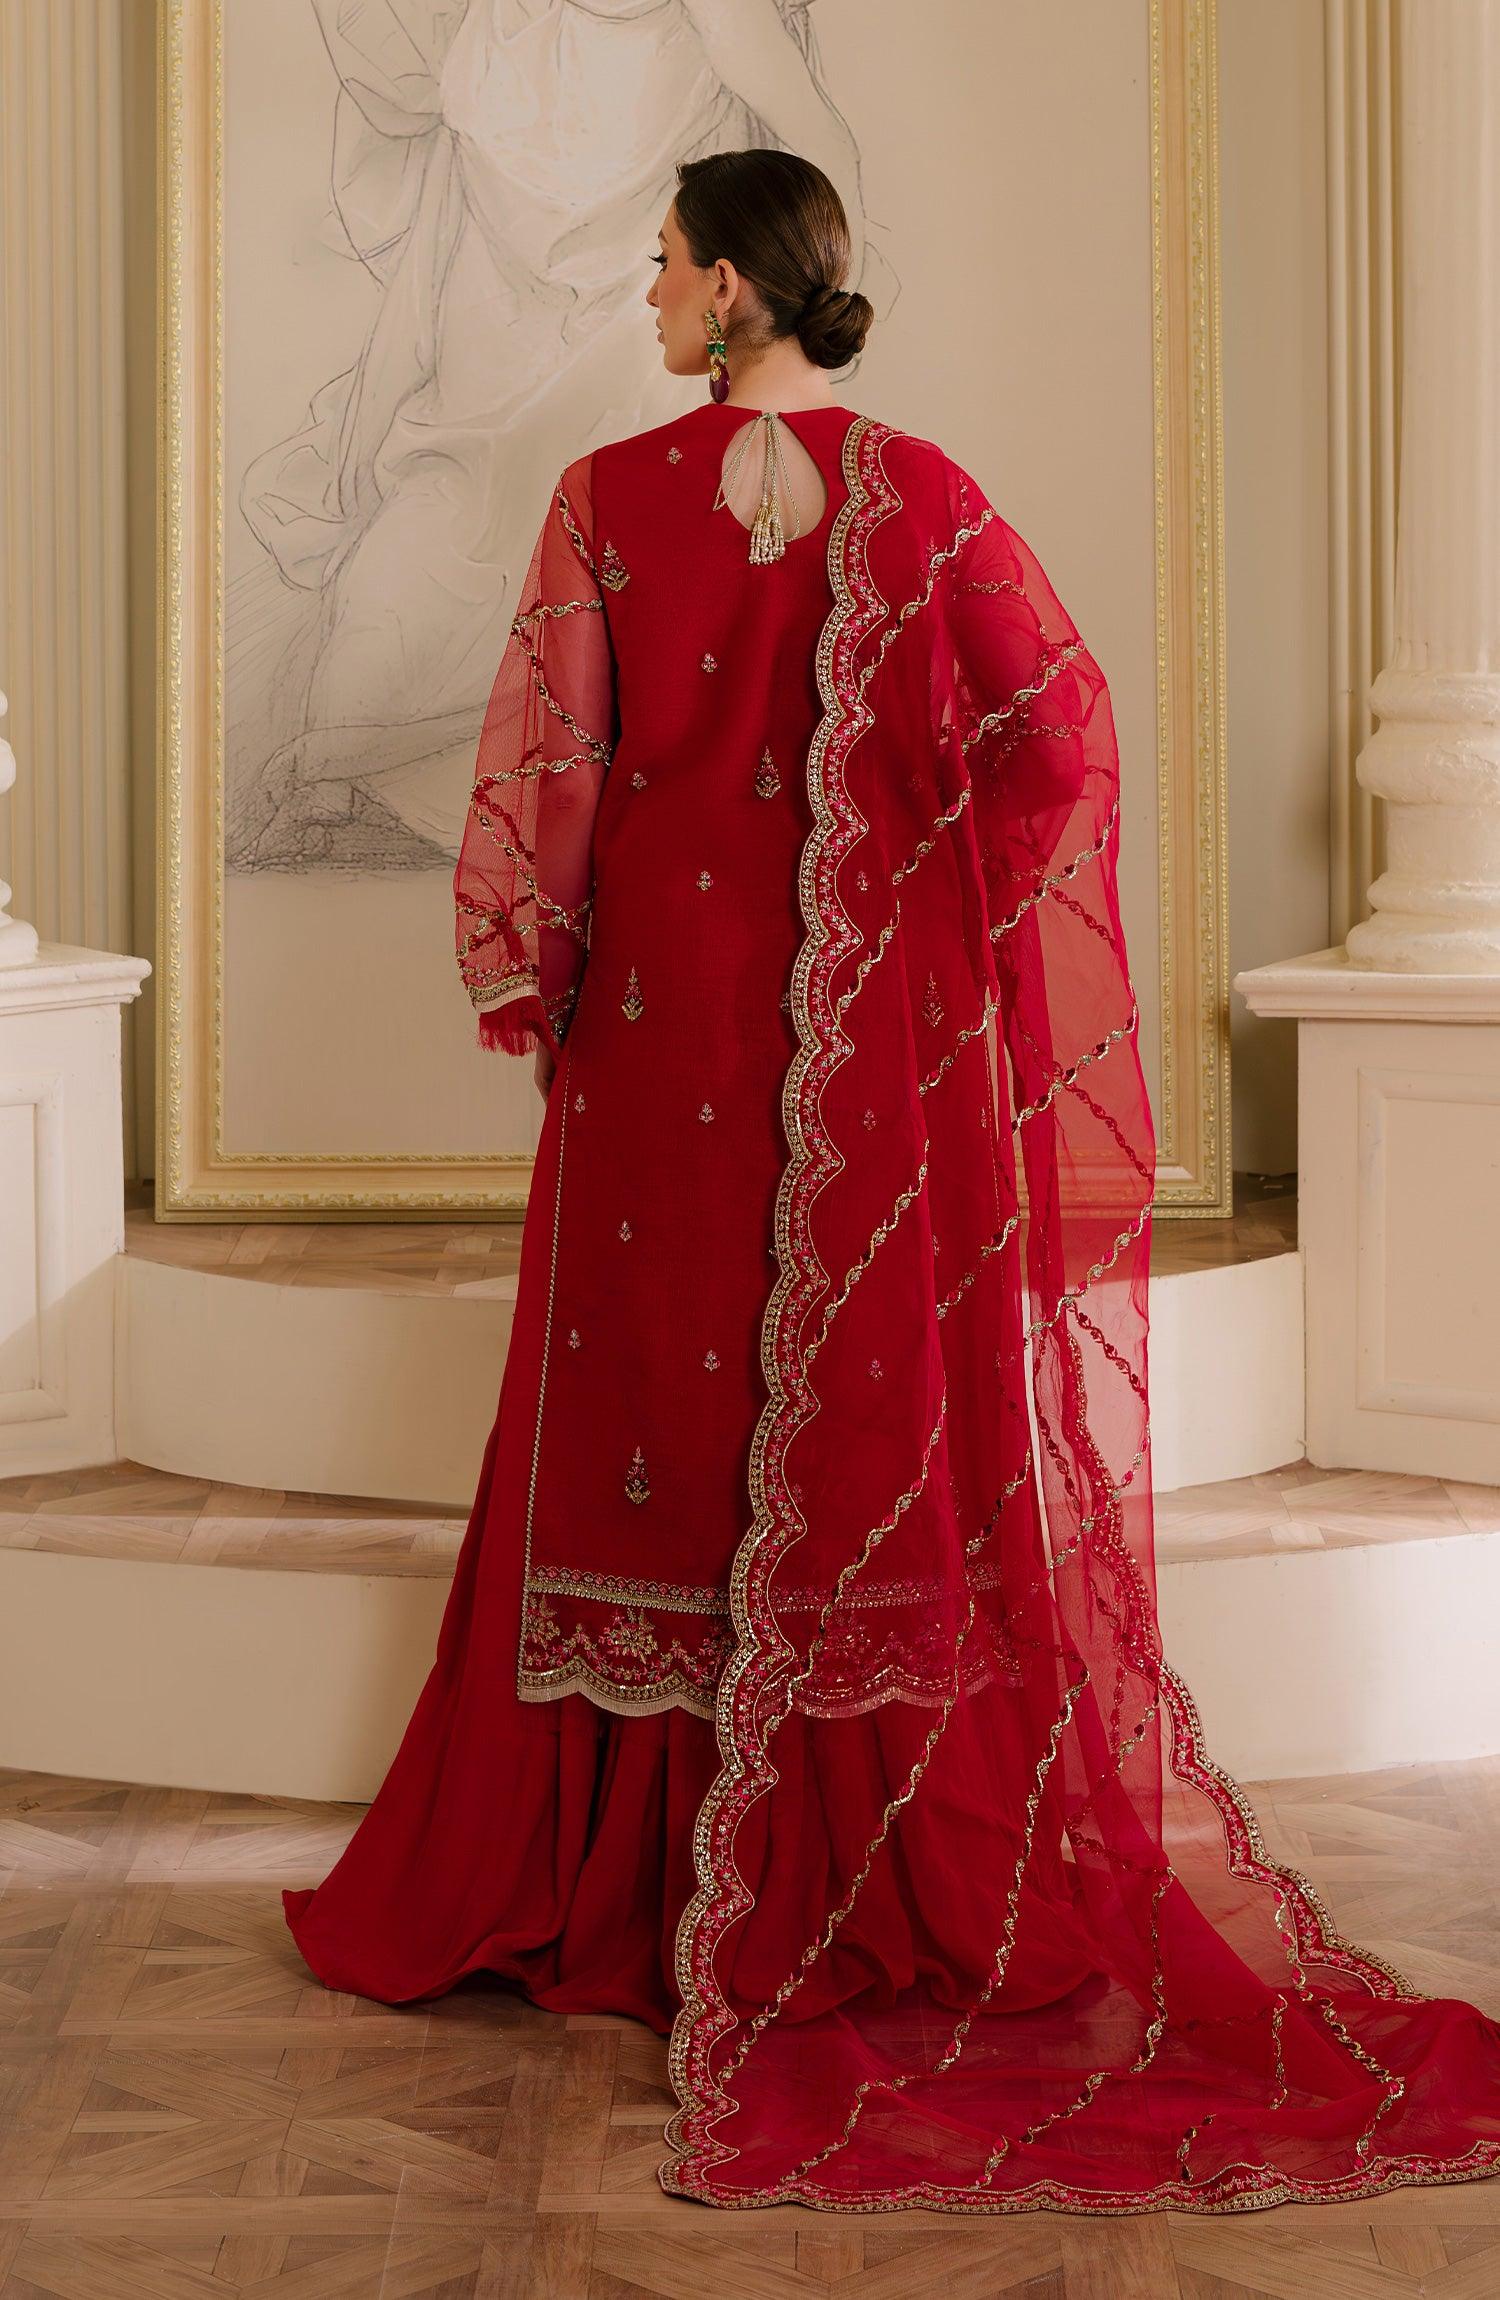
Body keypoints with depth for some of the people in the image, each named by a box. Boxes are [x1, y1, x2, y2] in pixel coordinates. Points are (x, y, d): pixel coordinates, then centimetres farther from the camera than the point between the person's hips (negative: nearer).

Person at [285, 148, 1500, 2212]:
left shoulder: (614, 498, -6)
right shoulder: (917, 494, -1)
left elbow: (545, 759, -6)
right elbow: (1064, 727, -4)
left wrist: (522, 973, 5)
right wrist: (941, 903, 7)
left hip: (669, 1007, -1)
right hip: (871, 1032, 1)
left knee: (657, 1413, 7)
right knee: (879, 1413, 8)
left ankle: (610, 1875, 15)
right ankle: (909, 1875, 14)